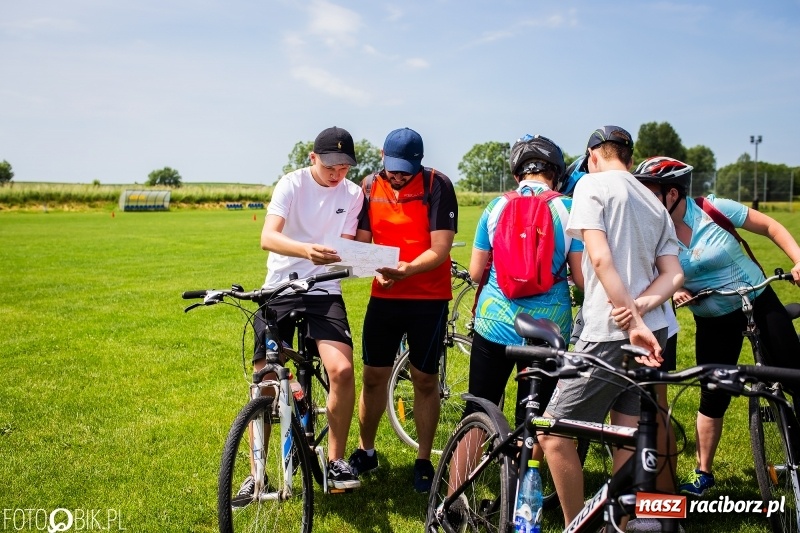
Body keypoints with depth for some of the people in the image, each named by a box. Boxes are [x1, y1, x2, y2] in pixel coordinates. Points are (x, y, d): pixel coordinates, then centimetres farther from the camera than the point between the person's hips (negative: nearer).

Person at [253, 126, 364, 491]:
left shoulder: (353, 194, 3)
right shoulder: (292, 184, -6)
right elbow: (268, 237, -21)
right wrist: (306, 249, -41)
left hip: (324, 290, 1)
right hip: (279, 289, -1)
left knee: (342, 370, -21)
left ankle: (336, 459, -1)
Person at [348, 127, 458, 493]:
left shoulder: (438, 186, -12)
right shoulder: (370, 186, 0)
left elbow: (440, 249, -17)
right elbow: (361, 241, 1)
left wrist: (407, 270, -33)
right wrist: (377, 270, -20)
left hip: (429, 298, -3)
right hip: (384, 296, 3)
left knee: (425, 380, 6)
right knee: (374, 377, 8)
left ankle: (423, 461, 20)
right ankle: (365, 451, 26)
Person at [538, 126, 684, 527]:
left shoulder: (592, 184, -4)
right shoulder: (654, 203, 17)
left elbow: (601, 260, -18)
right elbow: (673, 275, 7)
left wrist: (632, 323, -20)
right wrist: (640, 307, -9)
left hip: (610, 335, -8)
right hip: (653, 334, 8)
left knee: (552, 434, 1)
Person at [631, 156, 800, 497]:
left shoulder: (714, 210, -17)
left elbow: (771, 227, -7)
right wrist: (671, 291, -24)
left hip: (760, 303, -1)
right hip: (713, 321, 1)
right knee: (714, 395, 4)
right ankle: (703, 473, 19)